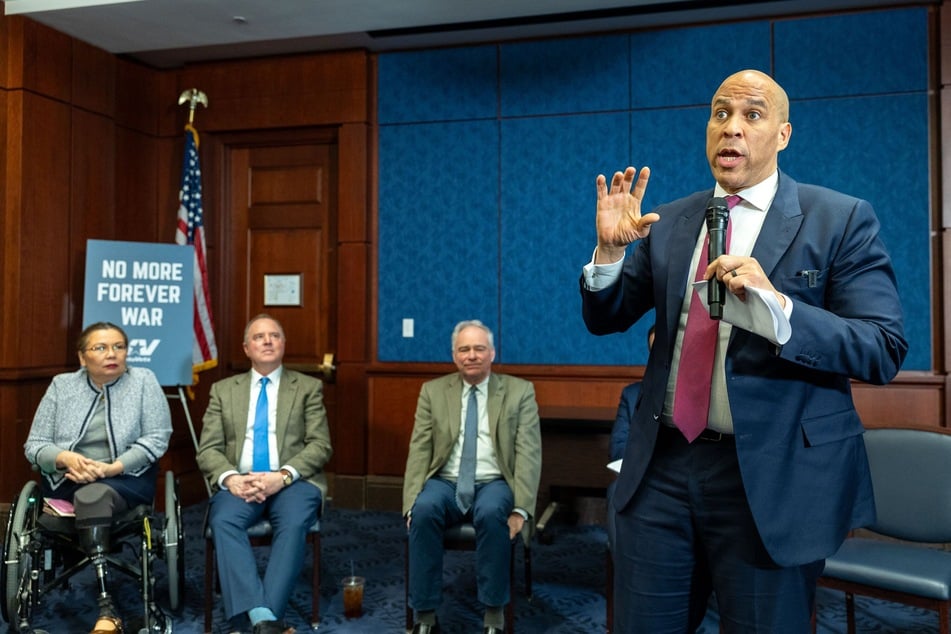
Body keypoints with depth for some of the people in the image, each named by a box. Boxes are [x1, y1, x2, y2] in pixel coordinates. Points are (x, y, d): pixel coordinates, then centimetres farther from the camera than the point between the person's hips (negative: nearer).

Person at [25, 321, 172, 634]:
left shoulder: (143, 380, 1)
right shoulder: (61, 385, 8)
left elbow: (156, 438, -7)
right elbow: (34, 445, 5)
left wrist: (111, 468, -19)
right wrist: (67, 458, -17)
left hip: (127, 478, -3)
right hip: (66, 481, 3)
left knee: (93, 496, -33)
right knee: (91, 498, -30)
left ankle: (105, 608, -38)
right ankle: (108, 609, -32)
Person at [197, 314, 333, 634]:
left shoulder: (308, 387, 12)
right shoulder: (223, 390, 16)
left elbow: (320, 445, 2)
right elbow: (208, 450, 8)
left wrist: (282, 476, -16)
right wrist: (230, 478, -14)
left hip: (293, 481, -1)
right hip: (239, 482, 1)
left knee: (294, 523, -34)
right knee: (223, 521, -32)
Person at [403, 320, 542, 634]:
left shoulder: (519, 392, 4)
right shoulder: (433, 391, 9)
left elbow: (529, 453, -4)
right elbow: (419, 451, 3)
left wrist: (520, 509, -16)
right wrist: (412, 504, -12)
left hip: (494, 484, -1)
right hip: (445, 483, 2)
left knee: (492, 513, -35)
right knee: (424, 510, -31)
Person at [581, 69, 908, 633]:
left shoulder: (842, 220, -4)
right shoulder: (669, 223, 8)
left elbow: (885, 351, -11)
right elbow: (604, 319, 10)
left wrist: (776, 305, -27)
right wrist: (611, 249, -10)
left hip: (772, 477, -3)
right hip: (663, 466, 4)